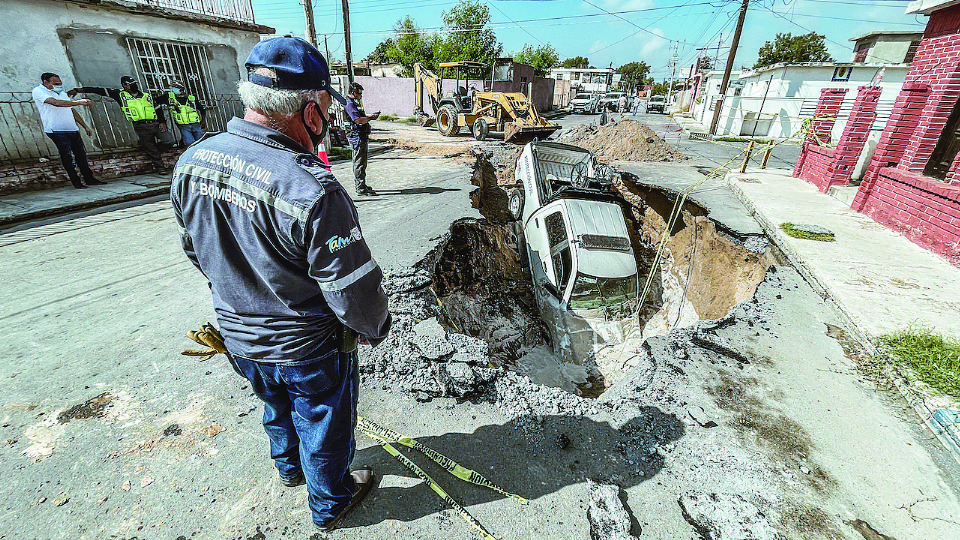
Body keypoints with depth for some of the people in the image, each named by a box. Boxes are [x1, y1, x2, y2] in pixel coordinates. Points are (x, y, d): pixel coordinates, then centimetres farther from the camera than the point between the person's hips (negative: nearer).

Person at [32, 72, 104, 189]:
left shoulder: (62, 93, 20)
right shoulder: (38, 91, -4)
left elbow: (72, 111, 26)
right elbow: (56, 103, -22)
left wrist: (85, 126, 21)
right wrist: (78, 102, -25)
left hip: (72, 129, 7)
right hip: (56, 130, -7)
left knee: (81, 154, 7)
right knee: (67, 156, -8)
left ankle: (89, 179, 13)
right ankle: (76, 182, -5)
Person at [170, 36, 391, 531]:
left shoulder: (191, 161, -9)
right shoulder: (311, 189, -33)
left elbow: (195, 250, 5)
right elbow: (352, 288, -27)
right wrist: (376, 327, -6)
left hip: (237, 335, 7)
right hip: (308, 347, -6)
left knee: (277, 407, 32)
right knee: (323, 425, 20)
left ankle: (290, 467, 61)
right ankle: (331, 502, 47)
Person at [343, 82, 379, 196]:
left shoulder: (354, 103, 20)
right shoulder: (349, 104, -13)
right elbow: (358, 120, -25)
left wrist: (370, 116, 12)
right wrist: (371, 118, -13)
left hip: (361, 138, 11)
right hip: (357, 138, -11)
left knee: (360, 163, 16)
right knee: (360, 164, -9)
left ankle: (360, 185, 25)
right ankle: (361, 188, -7)